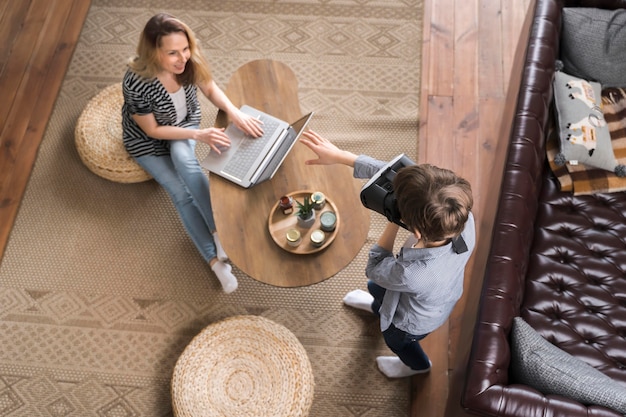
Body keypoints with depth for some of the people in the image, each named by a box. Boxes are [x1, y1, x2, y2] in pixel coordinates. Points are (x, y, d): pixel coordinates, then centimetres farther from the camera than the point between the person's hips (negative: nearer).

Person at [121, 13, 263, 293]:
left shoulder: (189, 62, -26)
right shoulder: (136, 83, -36)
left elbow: (210, 88, -8)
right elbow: (153, 130, -24)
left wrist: (235, 113, -25)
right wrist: (199, 135, -31)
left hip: (185, 123, 3)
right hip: (147, 141, -3)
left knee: (184, 159, -30)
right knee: (181, 193, -18)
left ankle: (217, 229, -20)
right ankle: (215, 260, -12)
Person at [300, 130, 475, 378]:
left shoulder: (412, 274, -51)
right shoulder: (462, 216, -39)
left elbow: (374, 269, -25)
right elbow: (391, 175, -30)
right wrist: (340, 156, -27)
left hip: (416, 321, -5)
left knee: (396, 340, 34)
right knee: (375, 288, 37)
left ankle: (417, 365, 67)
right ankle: (377, 308, 72)